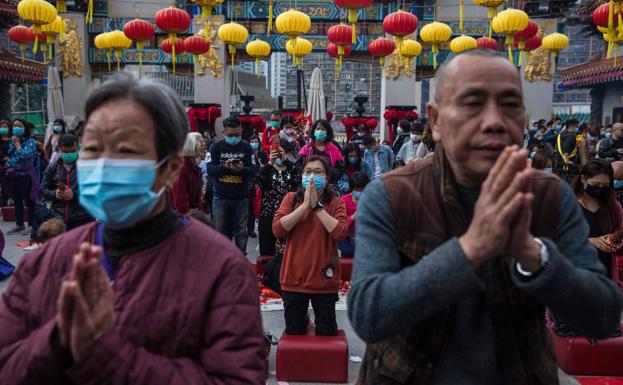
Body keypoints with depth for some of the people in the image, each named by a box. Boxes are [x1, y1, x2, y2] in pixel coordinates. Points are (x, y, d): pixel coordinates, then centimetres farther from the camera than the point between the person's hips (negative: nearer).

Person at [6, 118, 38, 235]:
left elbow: (24, 155, -20)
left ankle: (31, 225, 4)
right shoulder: (12, 142, 14)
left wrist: (17, 143, -9)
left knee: (29, 201, -2)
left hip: (26, 175, -7)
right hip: (13, 175, 7)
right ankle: (19, 224, 22)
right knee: (17, 201, 13)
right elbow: (9, 157, 21)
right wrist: (8, 167, 5)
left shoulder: (30, 142, -6)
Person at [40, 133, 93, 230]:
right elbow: (42, 189, 14)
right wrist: (54, 194, -8)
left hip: (81, 219, -3)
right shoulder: (52, 168, 12)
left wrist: (75, 194, -19)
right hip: (57, 219, 3)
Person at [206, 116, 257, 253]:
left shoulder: (246, 147, 0)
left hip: (241, 197, 0)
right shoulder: (216, 146, -1)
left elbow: (254, 170, -6)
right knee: (220, 232, 7)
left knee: (241, 231, 6)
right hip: (221, 197, 0)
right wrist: (225, 166, -22)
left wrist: (242, 169, -25)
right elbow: (210, 169, -7)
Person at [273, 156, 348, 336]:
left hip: (324, 279, -1)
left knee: (327, 334, 11)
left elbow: (340, 232, -18)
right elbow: (277, 229, -12)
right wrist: (305, 205, -16)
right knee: (294, 333, 16)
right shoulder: (291, 199, 2)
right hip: (294, 278, 1)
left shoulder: (335, 202, -2)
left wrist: (317, 206, -18)